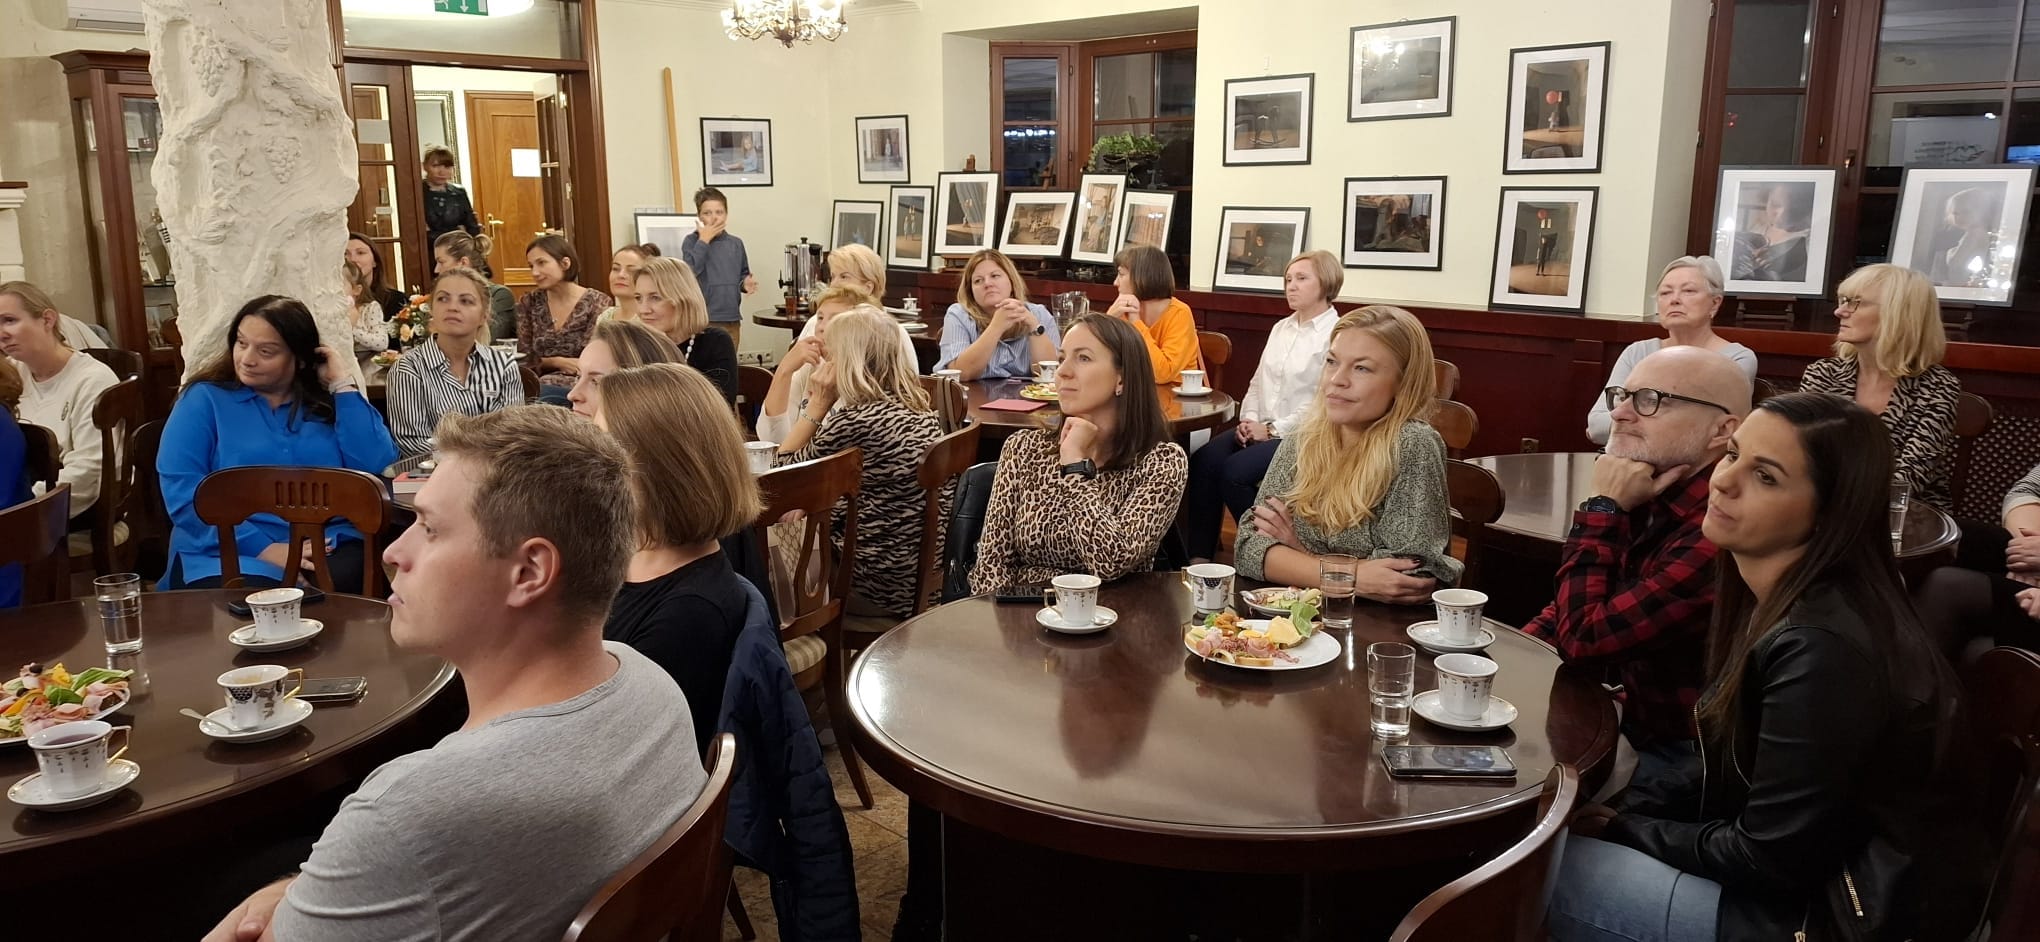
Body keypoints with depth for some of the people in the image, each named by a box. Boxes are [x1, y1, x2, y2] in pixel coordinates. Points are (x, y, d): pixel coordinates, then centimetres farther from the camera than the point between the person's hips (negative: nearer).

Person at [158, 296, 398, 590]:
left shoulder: (328, 401, 13)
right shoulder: (205, 398, 8)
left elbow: (377, 467, -4)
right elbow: (181, 489, -5)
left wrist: (343, 384, 0)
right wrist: (263, 549, -16)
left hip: (329, 549, 2)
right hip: (232, 554, -1)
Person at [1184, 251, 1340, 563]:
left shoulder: (1337, 335, -7)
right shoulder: (1281, 328, 18)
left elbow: (1324, 403, -15)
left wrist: (1273, 430, -16)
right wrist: (1249, 419, 0)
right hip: (1261, 428, 7)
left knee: (1235, 471, -27)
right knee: (1203, 461, -18)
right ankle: (1199, 558, -18)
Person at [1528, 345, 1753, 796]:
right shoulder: (1650, 503, 0)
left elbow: (1582, 639, -26)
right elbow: (1569, 611, 9)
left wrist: (1603, 509, -21)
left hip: (1673, 756, -7)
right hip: (1633, 721, 8)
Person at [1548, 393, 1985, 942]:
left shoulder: (1822, 650, -27)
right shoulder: (1778, 602, 1)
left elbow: (1768, 858, -22)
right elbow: (1727, 780, 10)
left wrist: (1621, 830, -10)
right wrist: (1624, 816, -1)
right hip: (1807, 876, 9)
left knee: (1554, 873, -11)